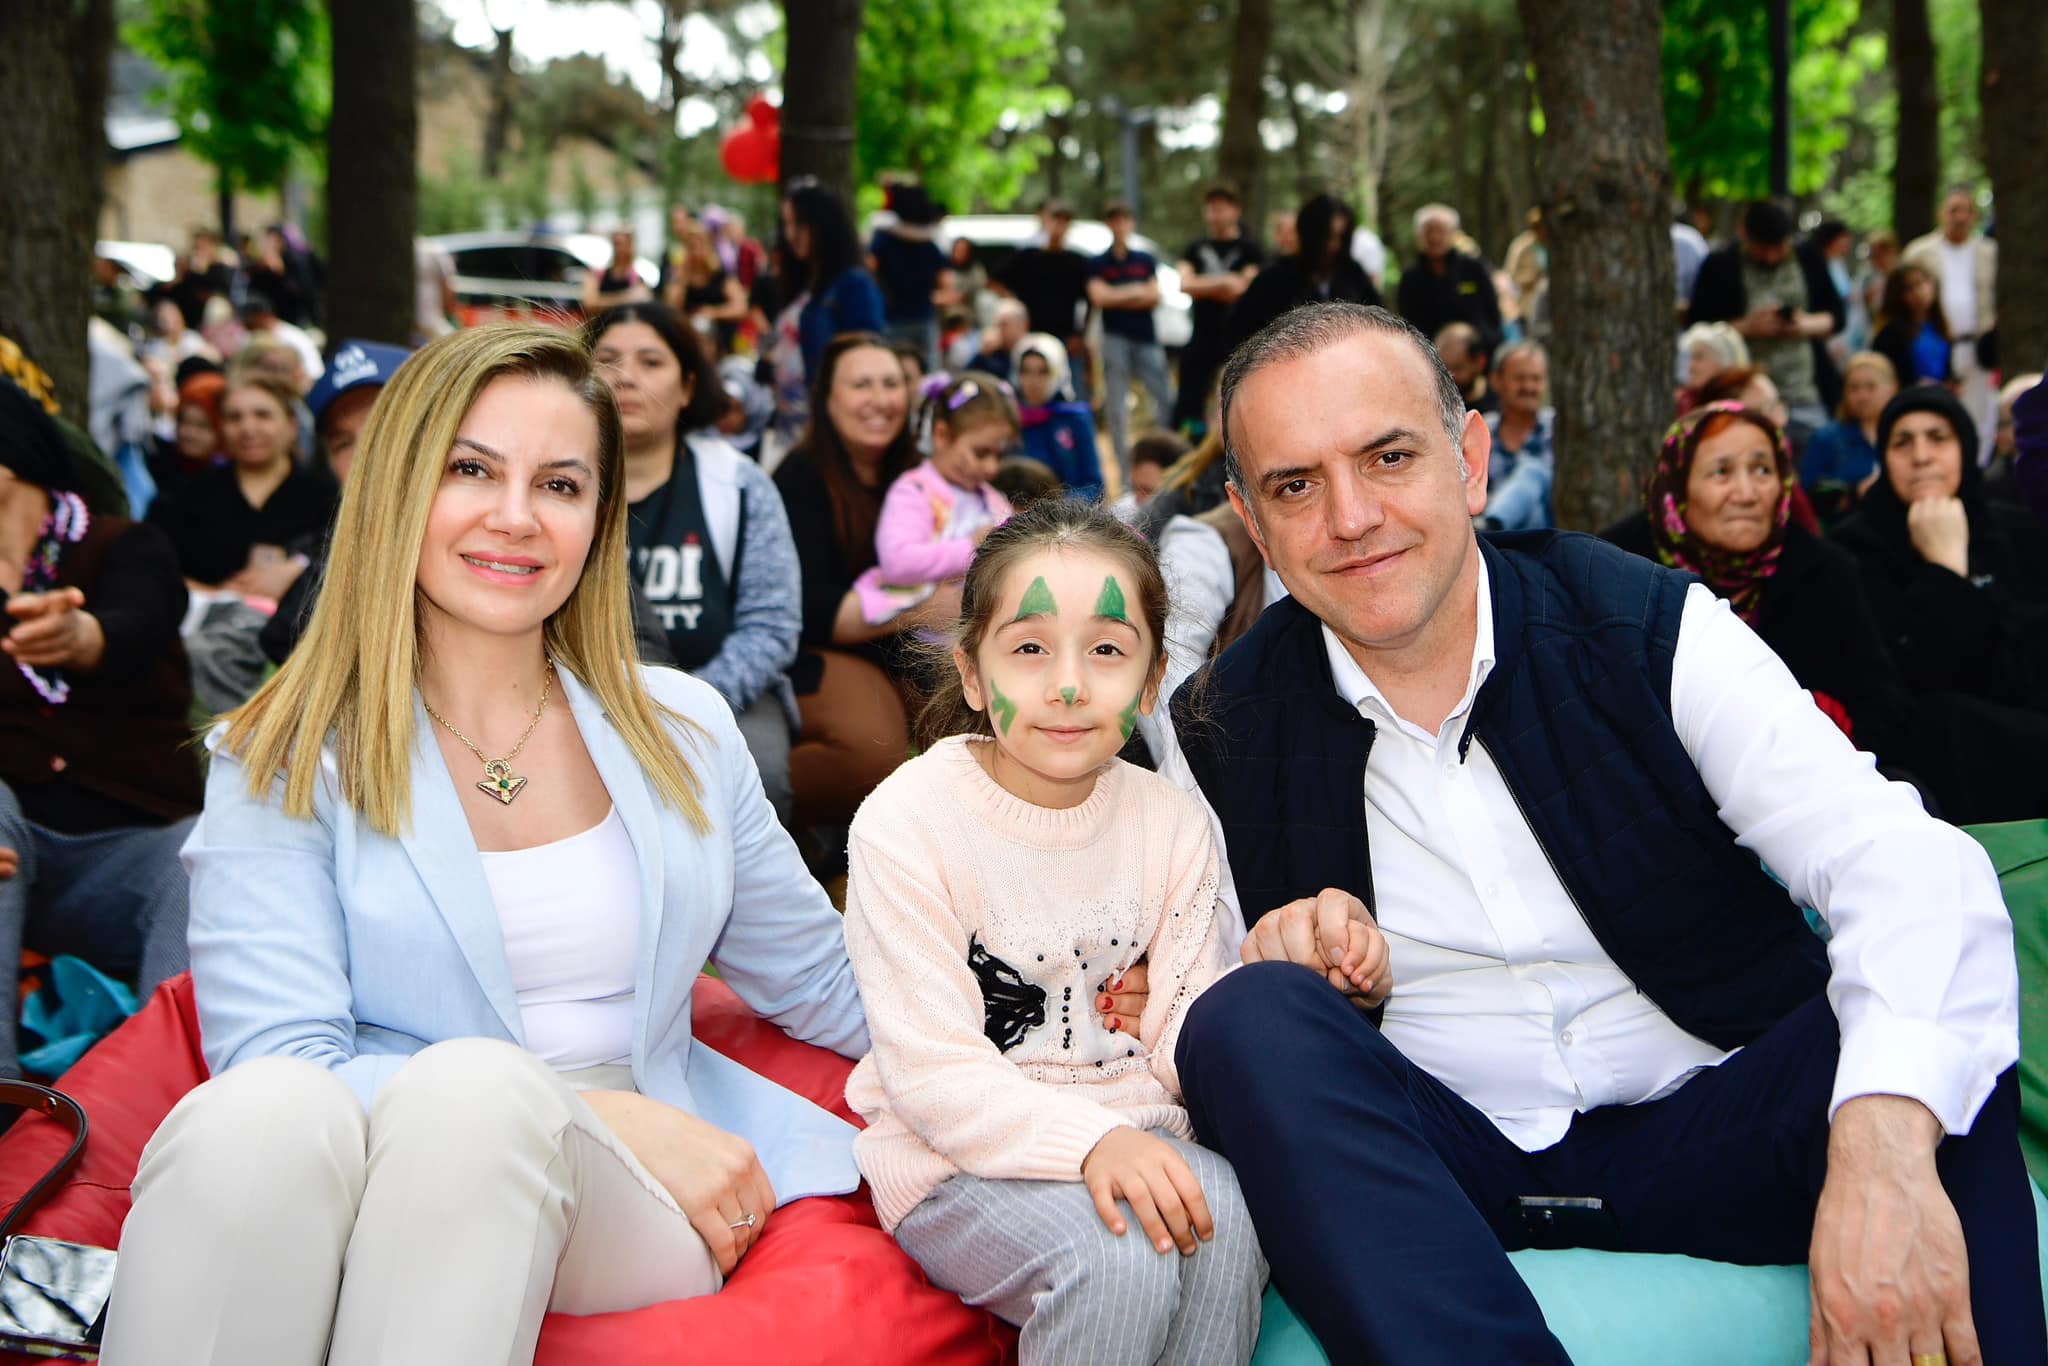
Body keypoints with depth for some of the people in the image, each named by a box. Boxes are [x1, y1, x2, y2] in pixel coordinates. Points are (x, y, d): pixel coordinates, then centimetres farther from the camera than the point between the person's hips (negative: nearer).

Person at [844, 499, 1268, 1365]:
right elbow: (931, 1070, -16)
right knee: (1116, 1256, -31)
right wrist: (1090, 1140, -31)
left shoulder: (1171, 823, 4)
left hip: (1131, 1139, 4)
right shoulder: (907, 821, -11)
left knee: (1230, 1221, -28)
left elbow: (1183, 1035, 0)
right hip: (959, 1159, -4)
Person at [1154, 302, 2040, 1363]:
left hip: (1702, 1127, -1)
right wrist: (1282, 963, -19)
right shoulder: (1223, 734, 0)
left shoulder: (1654, 631, -6)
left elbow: (1903, 866, -19)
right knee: (1249, 1020, -28)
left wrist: (1885, 1149, -39)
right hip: (1423, 1159, 2)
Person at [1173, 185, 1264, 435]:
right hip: (1202, 337, 3)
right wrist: (1223, 283, -11)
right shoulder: (1196, 249, 14)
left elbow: (1242, 287, -10)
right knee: (1186, 406, 3)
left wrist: (1202, 286, -7)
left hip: (1239, 339, -3)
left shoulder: (1251, 250, 3)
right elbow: (1185, 283, -2)